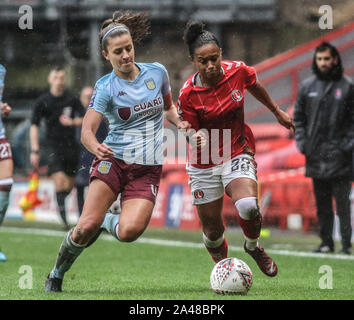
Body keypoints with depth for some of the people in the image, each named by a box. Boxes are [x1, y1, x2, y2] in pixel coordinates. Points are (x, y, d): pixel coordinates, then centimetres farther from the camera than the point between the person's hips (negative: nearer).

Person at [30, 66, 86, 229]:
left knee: (70, 184, 6)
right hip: (53, 146, -3)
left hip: (71, 145, 3)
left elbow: (84, 118, 9)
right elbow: (34, 126, 1)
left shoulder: (72, 99, 4)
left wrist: (72, 122, -13)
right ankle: (63, 215, -13)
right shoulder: (42, 101, -1)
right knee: (59, 180, -19)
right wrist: (34, 151, -5)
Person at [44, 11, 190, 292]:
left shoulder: (157, 72, 4)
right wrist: (96, 147, -37)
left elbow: (168, 106, 24)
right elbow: (87, 130, -15)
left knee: (129, 232, -23)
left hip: (148, 170, 2)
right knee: (87, 226, -19)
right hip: (113, 161, -2)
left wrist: (179, 121, 2)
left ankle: (108, 223, 14)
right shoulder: (106, 88, -6)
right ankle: (57, 274, 7)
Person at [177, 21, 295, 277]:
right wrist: (197, 138, -31)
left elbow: (256, 87, 12)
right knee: (212, 230, 4)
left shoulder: (238, 71, -11)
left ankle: (253, 246, 5)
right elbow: (190, 131, -6)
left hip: (238, 154, 0)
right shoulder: (188, 94, -17)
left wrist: (278, 112, 26)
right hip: (204, 163, 0)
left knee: (248, 205, -28)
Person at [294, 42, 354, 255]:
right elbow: (298, 117, 16)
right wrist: (302, 142, 5)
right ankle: (326, 242, 13)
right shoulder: (307, 86, 10)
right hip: (315, 157, 4)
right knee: (322, 203, 8)